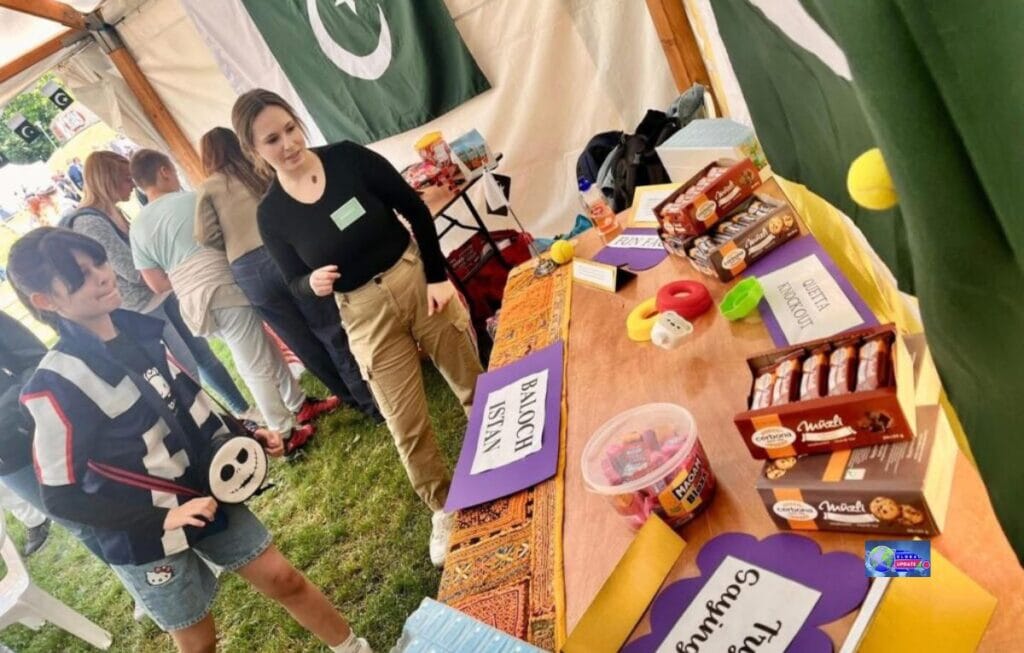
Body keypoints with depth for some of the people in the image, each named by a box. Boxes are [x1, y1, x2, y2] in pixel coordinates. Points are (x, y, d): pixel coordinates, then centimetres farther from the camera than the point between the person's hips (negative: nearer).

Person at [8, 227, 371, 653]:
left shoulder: (134, 328, -6)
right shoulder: (58, 384, -24)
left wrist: (244, 433, -2)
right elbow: (61, 497, -18)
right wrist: (163, 519, -22)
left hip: (203, 495, 5)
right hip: (144, 535, -5)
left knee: (282, 579, 14)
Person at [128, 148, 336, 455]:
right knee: (257, 368, 3)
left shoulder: (137, 227, 7)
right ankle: (286, 434, 12)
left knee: (266, 351, 19)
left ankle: (300, 404, 30)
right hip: (225, 290, -6)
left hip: (193, 302, 6)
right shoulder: (195, 200, -6)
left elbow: (157, 284, 8)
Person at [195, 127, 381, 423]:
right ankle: (373, 399, 6)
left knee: (303, 343, 12)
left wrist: (235, 240, 18)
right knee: (331, 333, 3)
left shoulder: (208, 189, 11)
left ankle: (353, 398, 24)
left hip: (249, 272, 0)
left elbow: (206, 236, 1)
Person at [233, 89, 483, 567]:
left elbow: (415, 210, -4)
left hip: (419, 281, 0)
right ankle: (444, 508, 30)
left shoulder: (348, 157, -9)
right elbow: (295, 280, 5)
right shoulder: (271, 214, -7)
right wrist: (312, 283, -19)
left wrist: (437, 275, -10)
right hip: (366, 316, 0)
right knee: (406, 426, 5)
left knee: (475, 386, 13)